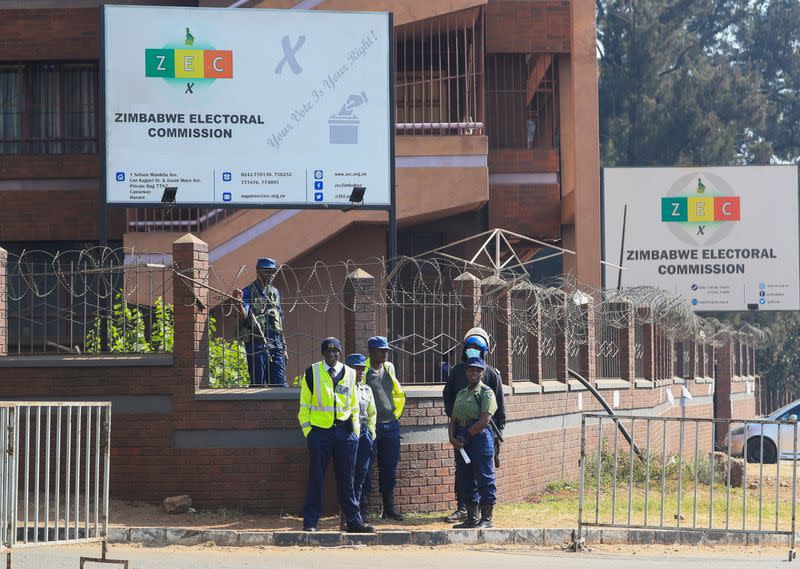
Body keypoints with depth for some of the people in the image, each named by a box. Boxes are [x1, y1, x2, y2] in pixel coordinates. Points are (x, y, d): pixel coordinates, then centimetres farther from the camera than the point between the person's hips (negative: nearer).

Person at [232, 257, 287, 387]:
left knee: (280, 384, 1)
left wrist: (284, 347, 19)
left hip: (276, 343, 6)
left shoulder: (274, 292, 17)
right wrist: (239, 303, -41)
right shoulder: (249, 292, -3)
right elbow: (244, 315, -19)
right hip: (257, 344, -6)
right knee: (258, 384, -2)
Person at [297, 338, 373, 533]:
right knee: (316, 478, 0)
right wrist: (307, 430, -3)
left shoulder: (349, 374, 11)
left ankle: (354, 520, 8)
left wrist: (355, 431, 10)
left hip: (344, 430, 2)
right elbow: (304, 405, 5)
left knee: (346, 479, 5)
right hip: (319, 430, -2)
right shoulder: (312, 372, 3)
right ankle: (310, 522, 4)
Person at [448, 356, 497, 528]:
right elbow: (453, 419, 13)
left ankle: (486, 518, -1)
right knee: (465, 480, 9)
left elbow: (484, 420, -14)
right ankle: (472, 518, 16)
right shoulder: (461, 394, 18)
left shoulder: (486, 392, -4)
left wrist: (465, 436, -12)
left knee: (484, 478, -5)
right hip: (462, 440, 8)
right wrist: (452, 438, -5)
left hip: (480, 437, -8)